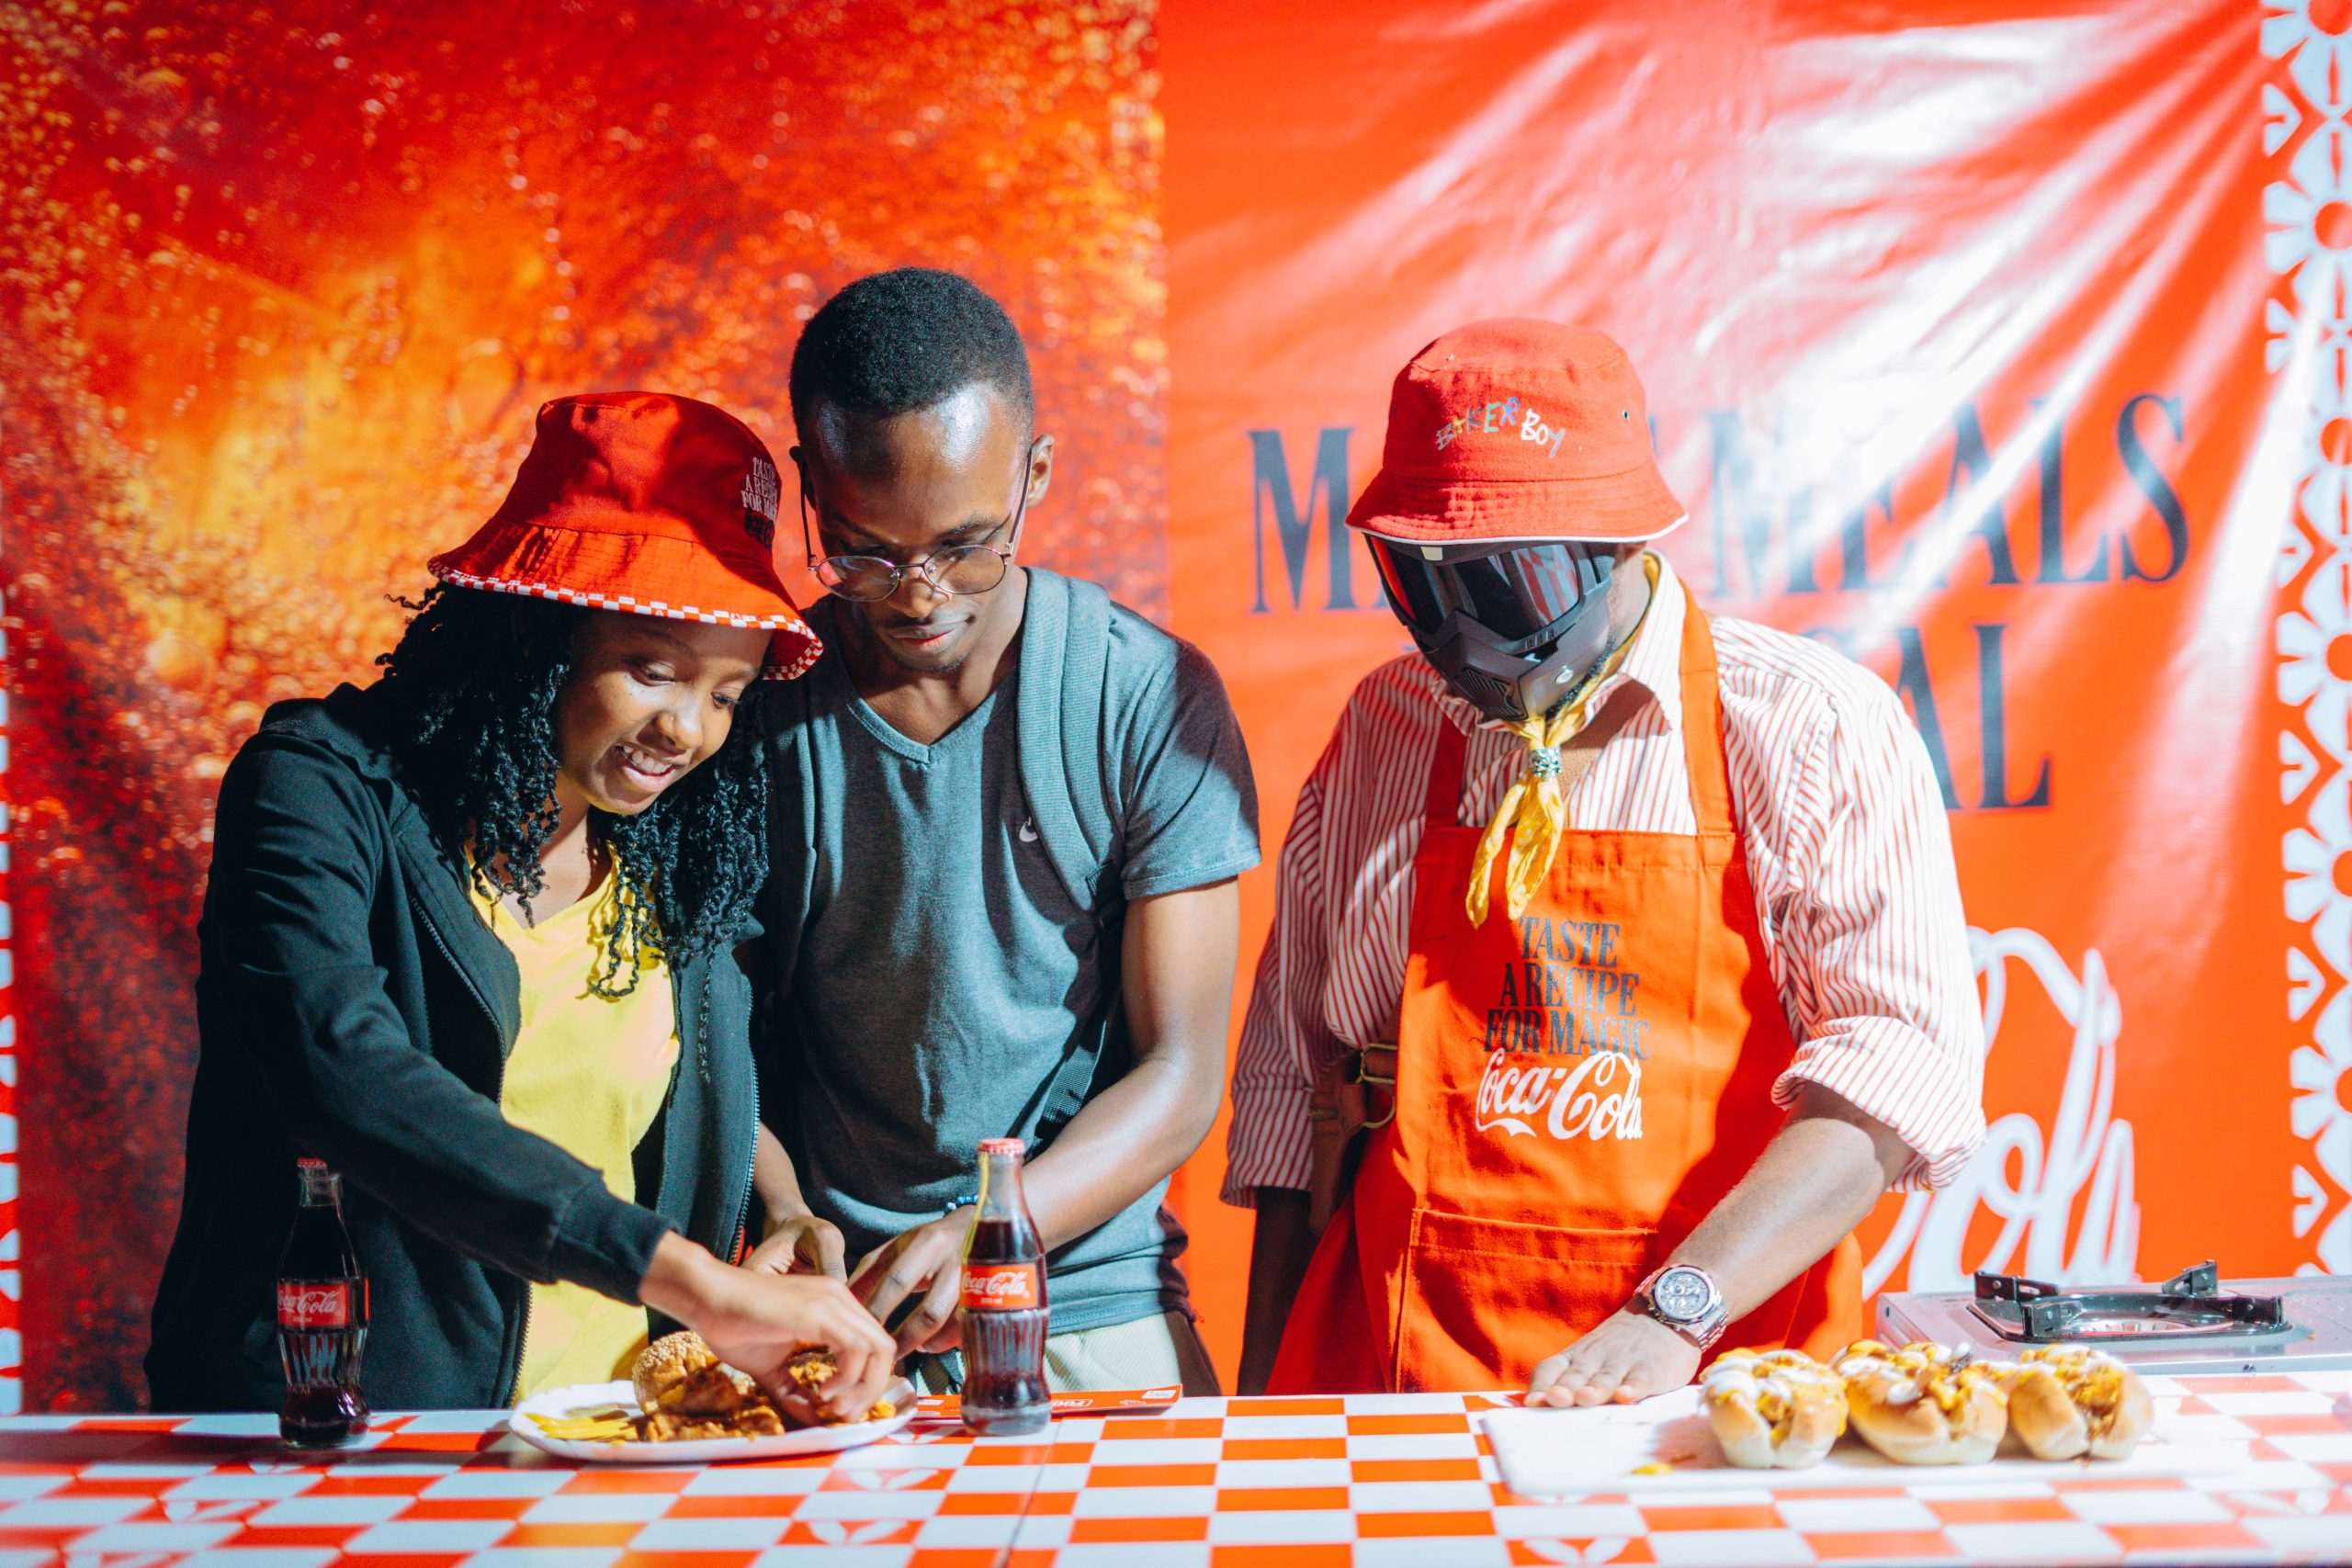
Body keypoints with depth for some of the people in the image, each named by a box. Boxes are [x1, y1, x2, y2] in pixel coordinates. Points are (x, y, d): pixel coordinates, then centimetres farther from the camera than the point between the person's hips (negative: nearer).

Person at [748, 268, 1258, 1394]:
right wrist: (781, 1215, -14)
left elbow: (1180, 1075, -5)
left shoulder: (1152, 700, -3)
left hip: (1088, 1308, -1)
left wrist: (992, 1232, -20)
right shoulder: (749, 700, 1)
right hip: (824, 1313, 1)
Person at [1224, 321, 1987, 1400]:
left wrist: (1673, 1314, -20)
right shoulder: (1381, 734, 10)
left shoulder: (1813, 731, -1)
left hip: (1723, 1370, -3)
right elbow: (1293, 1069, 17)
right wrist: (1267, 1395, 11)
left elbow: (1899, 1057, -10)